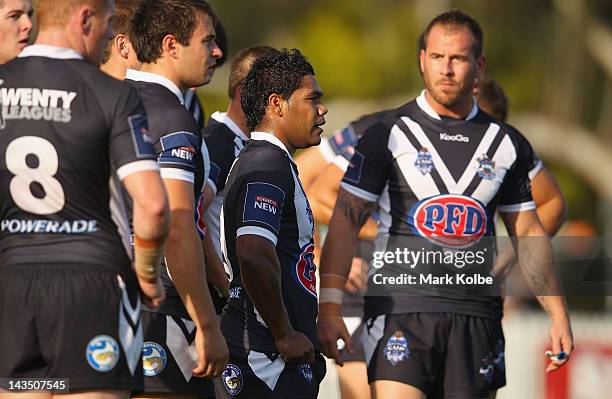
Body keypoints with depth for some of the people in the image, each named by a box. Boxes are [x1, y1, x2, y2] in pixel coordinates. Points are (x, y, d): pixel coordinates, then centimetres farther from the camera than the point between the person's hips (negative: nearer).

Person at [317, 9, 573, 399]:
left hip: (477, 316, 3)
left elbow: (529, 233, 17)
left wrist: (559, 316, 11)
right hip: (401, 305, -3)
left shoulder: (507, 144, 12)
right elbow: (346, 220, -2)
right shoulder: (388, 132, 2)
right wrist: (330, 305, -13)